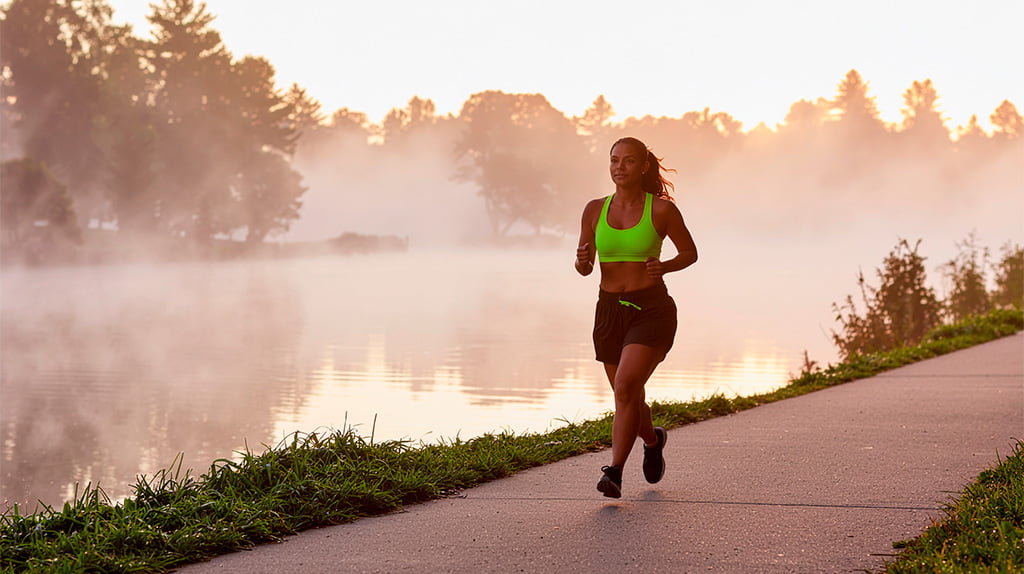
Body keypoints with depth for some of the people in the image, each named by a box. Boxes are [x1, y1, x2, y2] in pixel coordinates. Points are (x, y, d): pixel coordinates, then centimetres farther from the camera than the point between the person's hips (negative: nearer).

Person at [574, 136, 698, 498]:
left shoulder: (662, 210, -6)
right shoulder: (595, 210, 3)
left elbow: (690, 253, 6)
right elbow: (584, 268, 8)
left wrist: (664, 267, -14)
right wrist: (583, 260, -15)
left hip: (652, 309, -4)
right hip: (610, 310, 4)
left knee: (625, 387, -23)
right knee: (629, 398, 16)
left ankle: (615, 472, -21)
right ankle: (653, 441, 48)